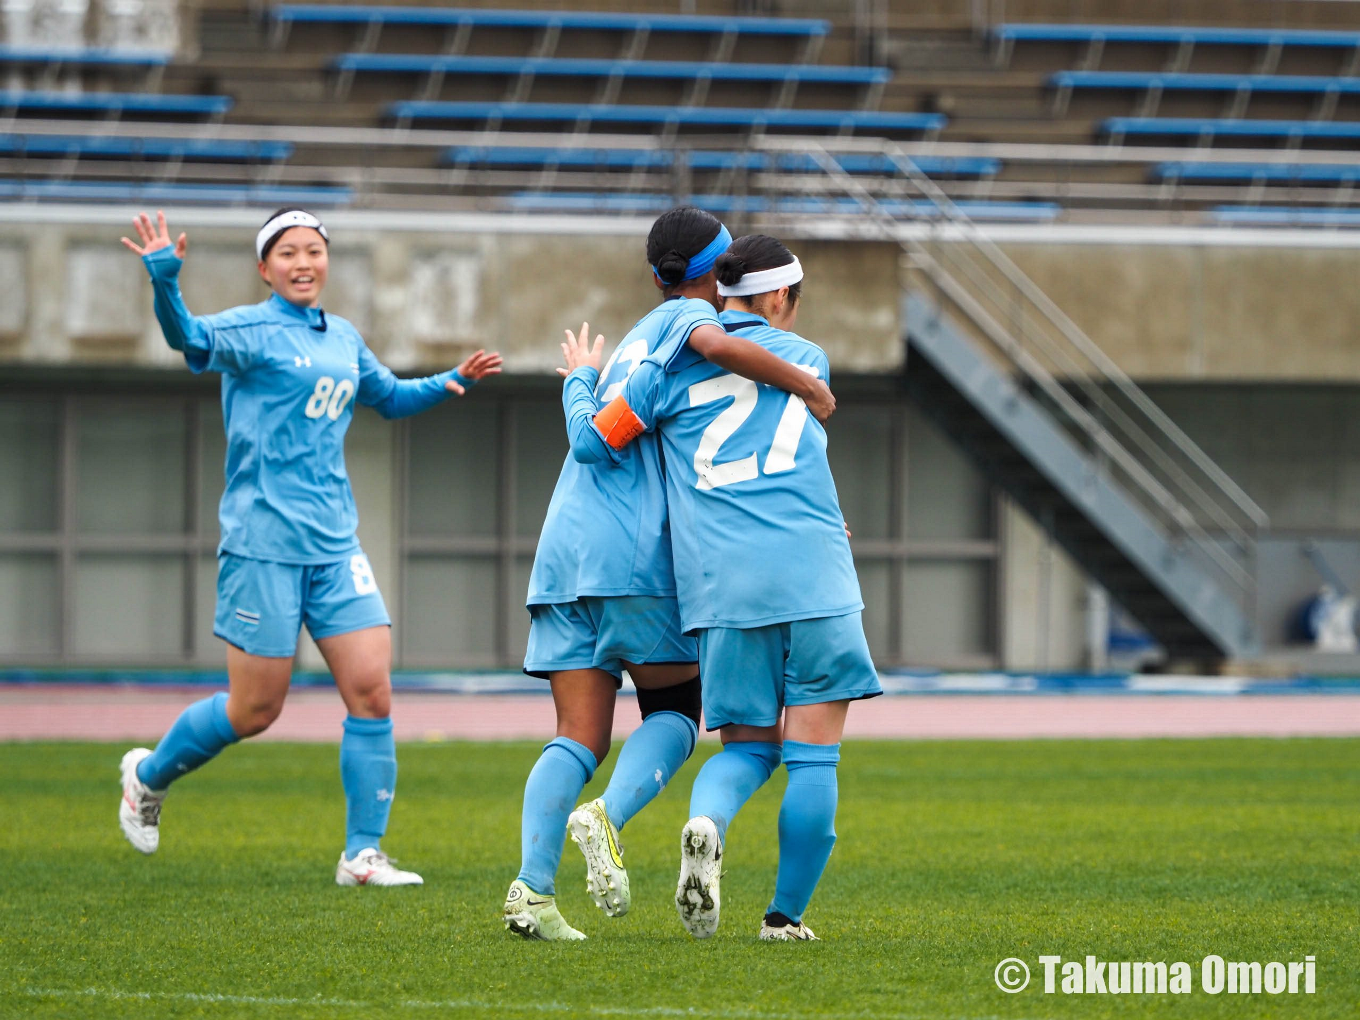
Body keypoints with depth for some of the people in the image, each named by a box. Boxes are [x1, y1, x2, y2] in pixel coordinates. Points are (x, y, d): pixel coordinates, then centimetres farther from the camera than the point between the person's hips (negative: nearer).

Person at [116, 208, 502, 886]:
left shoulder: (343, 339, 15)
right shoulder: (249, 330, -6)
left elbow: (389, 398, 33)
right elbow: (193, 341, -28)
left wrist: (452, 383, 19)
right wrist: (164, 282, -46)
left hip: (334, 544, 6)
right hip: (263, 543, -6)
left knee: (372, 691, -5)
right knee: (255, 710, -2)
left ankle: (363, 854, 2)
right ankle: (149, 774, 25)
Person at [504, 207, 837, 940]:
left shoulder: (637, 337, 29)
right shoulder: (686, 316, 5)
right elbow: (713, 345, -22)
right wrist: (807, 386, -13)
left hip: (563, 550, 7)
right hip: (633, 552, -7)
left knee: (579, 737, 2)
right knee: (675, 713, 7)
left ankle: (532, 887, -16)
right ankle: (607, 817, -20)